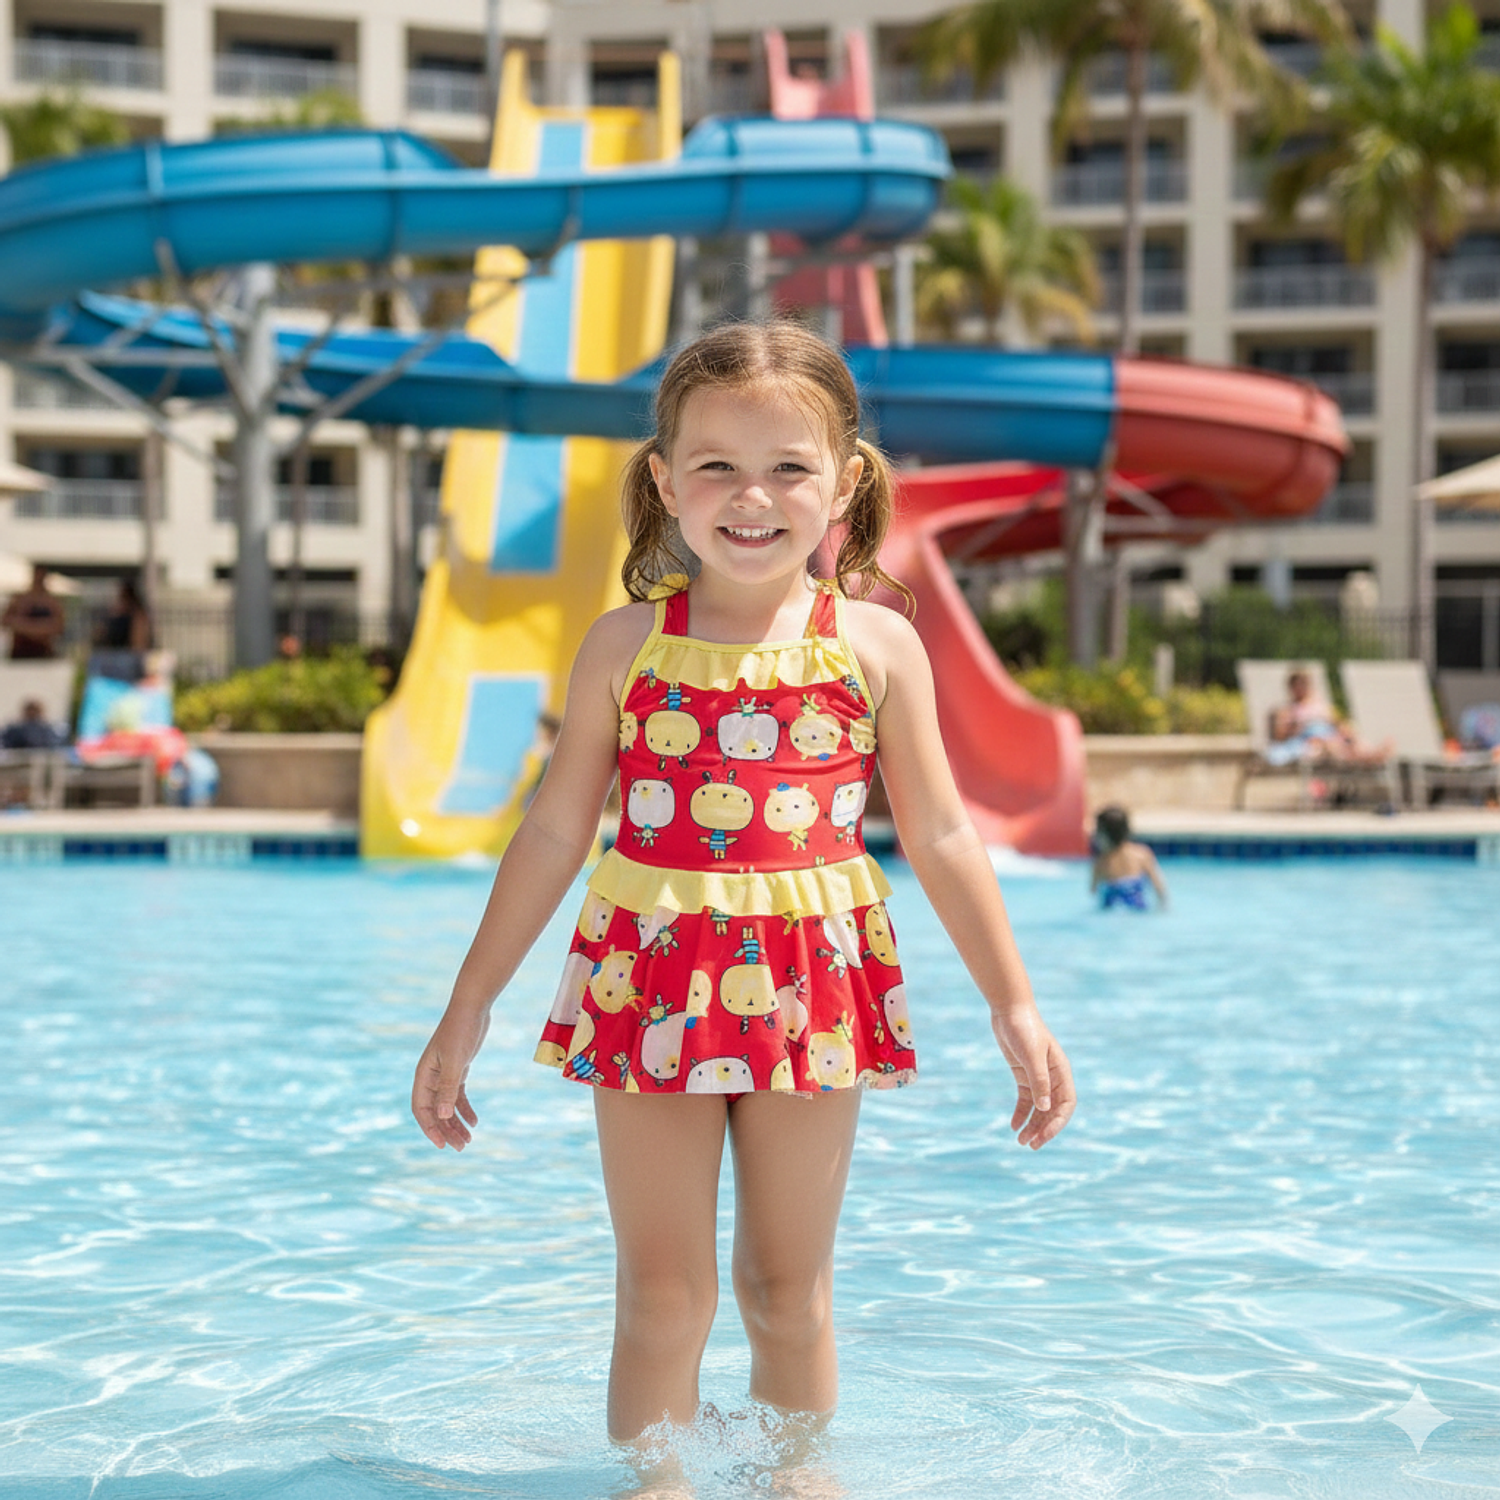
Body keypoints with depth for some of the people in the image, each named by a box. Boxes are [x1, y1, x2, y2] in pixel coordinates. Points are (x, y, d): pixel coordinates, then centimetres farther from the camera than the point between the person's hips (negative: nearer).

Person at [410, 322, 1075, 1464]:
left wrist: (1014, 1005, 4)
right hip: (650, 980, 0)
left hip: (810, 985, 0)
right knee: (663, 1296, 4)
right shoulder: (627, 644, 0)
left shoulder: (876, 644, -1)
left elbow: (941, 837, 5)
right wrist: (468, 1012, 6)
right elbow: (554, 833, 5)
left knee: (790, 1293, 10)